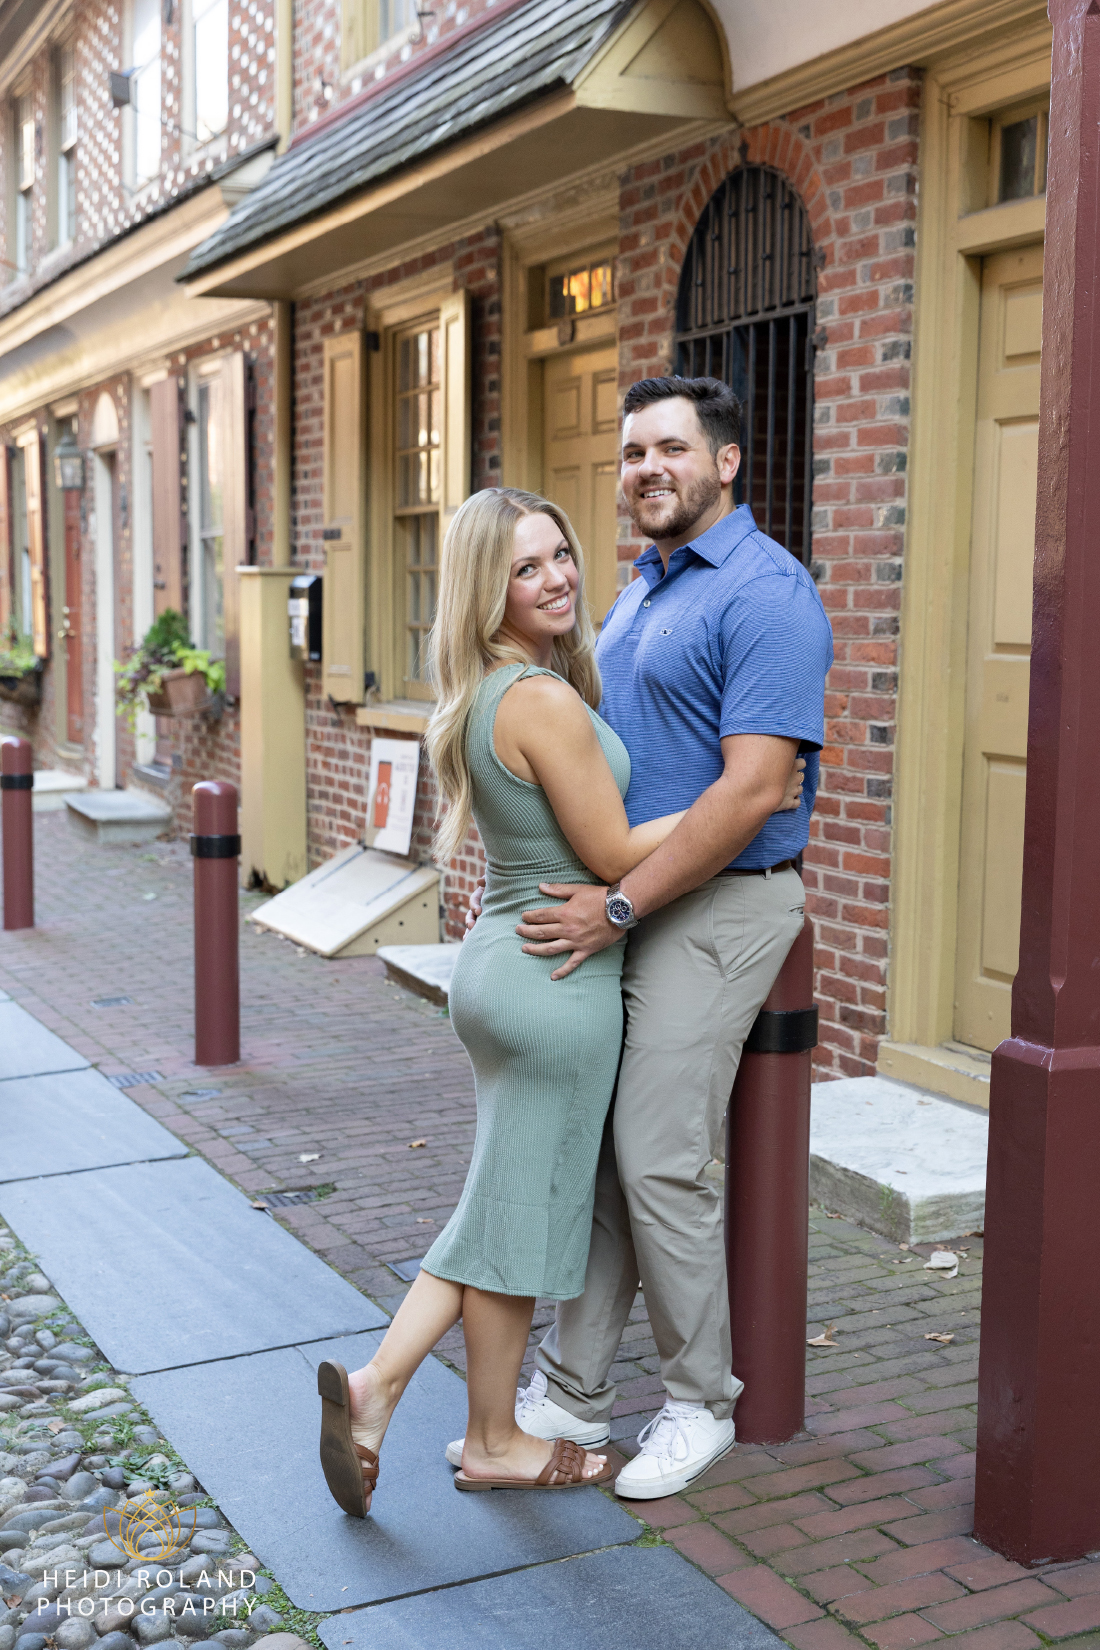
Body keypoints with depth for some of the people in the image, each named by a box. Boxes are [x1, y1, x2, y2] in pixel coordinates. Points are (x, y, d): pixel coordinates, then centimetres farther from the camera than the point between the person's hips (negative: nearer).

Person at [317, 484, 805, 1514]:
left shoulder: (483, 696, 10)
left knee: (503, 1201, 19)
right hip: (556, 981, -9)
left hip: (497, 963, 9)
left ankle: (375, 1387, 18)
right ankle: (496, 1442, 22)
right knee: (521, 1207, 5)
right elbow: (614, 854, -17)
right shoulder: (545, 700, -20)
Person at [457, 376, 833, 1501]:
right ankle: (571, 1395, 22)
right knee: (591, 1152, 10)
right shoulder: (641, 588, 16)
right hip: (625, 903, 9)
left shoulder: (765, 594, -14)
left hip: (716, 908, -9)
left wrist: (618, 906, -21)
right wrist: (536, 885, 15)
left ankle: (701, 1403, 16)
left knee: (660, 1164, -5)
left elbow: (750, 790, -22)